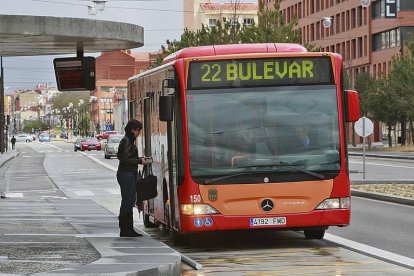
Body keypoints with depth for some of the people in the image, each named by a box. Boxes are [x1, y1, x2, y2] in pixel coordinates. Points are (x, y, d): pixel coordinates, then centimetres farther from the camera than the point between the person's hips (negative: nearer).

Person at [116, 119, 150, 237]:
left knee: (130, 201, 12)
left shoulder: (130, 141, 15)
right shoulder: (126, 141, -15)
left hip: (131, 174, 10)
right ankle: (125, 230, -1)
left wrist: (139, 159, 8)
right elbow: (125, 160, -19)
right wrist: (140, 161, -13)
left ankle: (129, 229, 17)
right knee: (127, 202, -5)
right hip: (126, 174, -10)